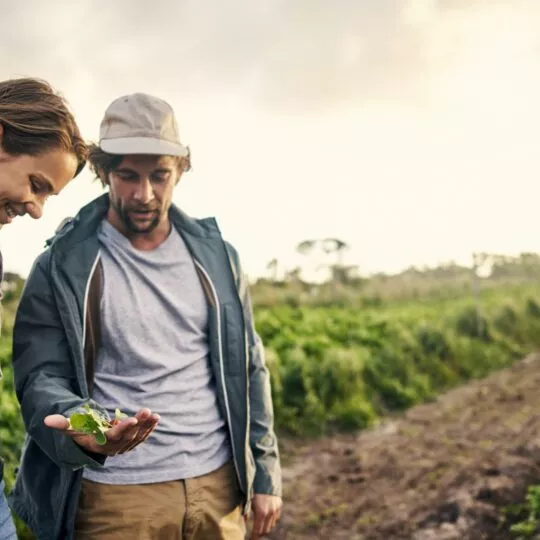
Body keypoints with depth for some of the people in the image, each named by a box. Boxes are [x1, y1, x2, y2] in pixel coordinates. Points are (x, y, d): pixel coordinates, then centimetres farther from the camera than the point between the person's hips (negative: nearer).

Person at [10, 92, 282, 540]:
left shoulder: (215, 256, 5)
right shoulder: (62, 267, -4)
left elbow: (247, 368, 9)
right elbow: (41, 378, -7)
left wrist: (265, 474, 6)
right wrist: (77, 425, -30)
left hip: (217, 485, 4)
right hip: (113, 498, -3)